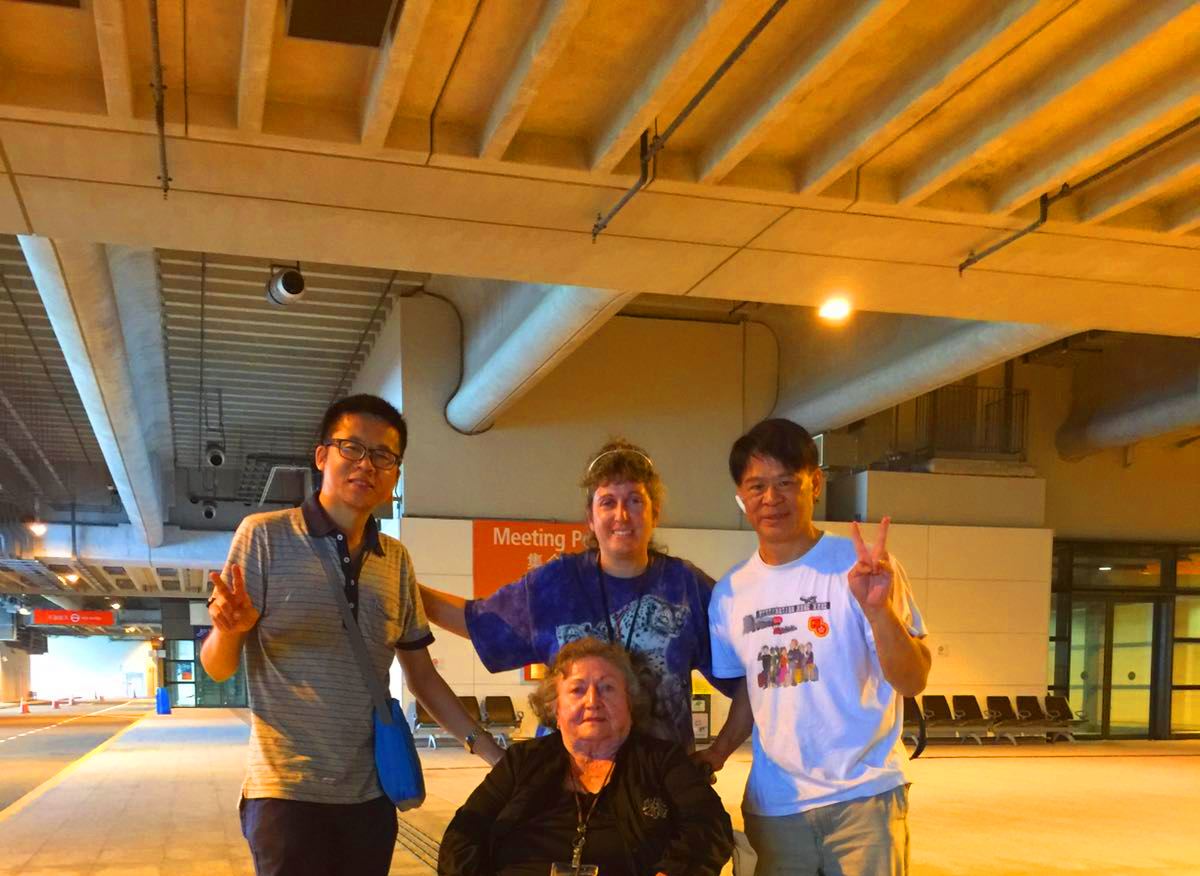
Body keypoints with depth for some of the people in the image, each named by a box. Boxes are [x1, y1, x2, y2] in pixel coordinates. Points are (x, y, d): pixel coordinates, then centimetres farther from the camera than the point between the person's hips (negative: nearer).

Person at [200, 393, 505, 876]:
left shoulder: (396, 560, 7)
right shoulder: (265, 535, -5)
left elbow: (422, 676, 13)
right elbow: (217, 668, -5)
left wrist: (492, 752, 5)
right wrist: (228, 629, -27)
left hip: (370, 792, 5)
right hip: (288, 790, -4)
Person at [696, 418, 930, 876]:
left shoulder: (862, 567, -9)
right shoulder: (730, 592, 3)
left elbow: (912, 682, -13)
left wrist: (878, 609, -28)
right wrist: (718, 752, 3)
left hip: (863, 795, -3)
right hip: (773, 805, 4)